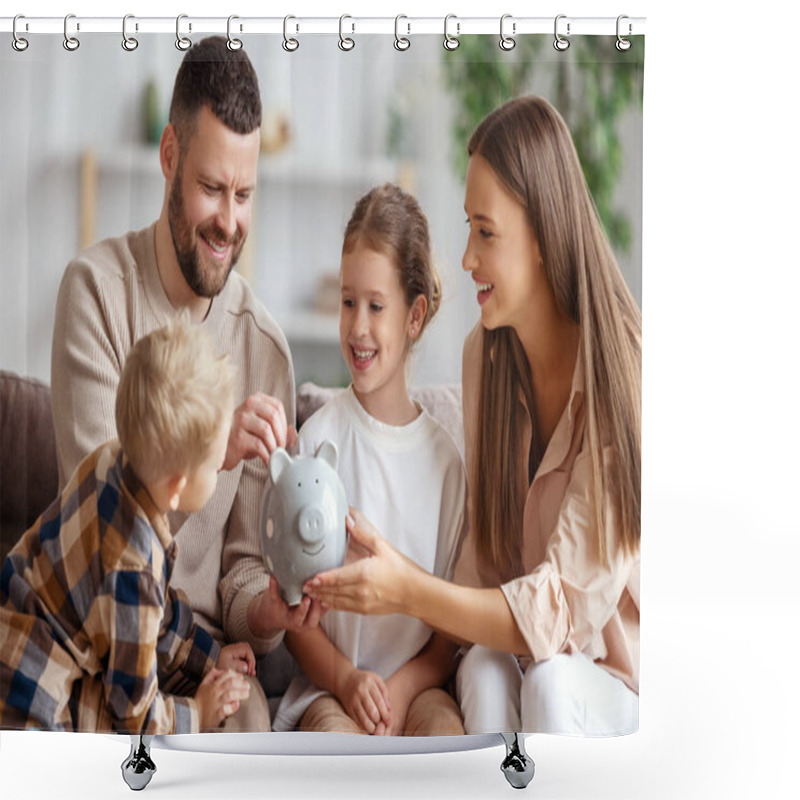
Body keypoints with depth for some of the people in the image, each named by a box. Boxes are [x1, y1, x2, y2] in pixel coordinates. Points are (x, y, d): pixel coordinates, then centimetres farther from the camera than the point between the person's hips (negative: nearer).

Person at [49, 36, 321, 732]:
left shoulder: (266, 347, 2)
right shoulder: (97, 288, -6)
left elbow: (244, 557, 5)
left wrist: (261, 608, -18)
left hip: (203, 638, 2)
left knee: (250, 723, -28)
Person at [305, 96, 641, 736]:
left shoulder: (621, 370, -22)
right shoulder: (484, 354, -2)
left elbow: (565, 606, -24)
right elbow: (486, 552, 1)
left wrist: (409, 592, -34)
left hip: (617, 680, -3)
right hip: (522, 649, 4)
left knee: (550, 681, -33)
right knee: (484, 673, -29)